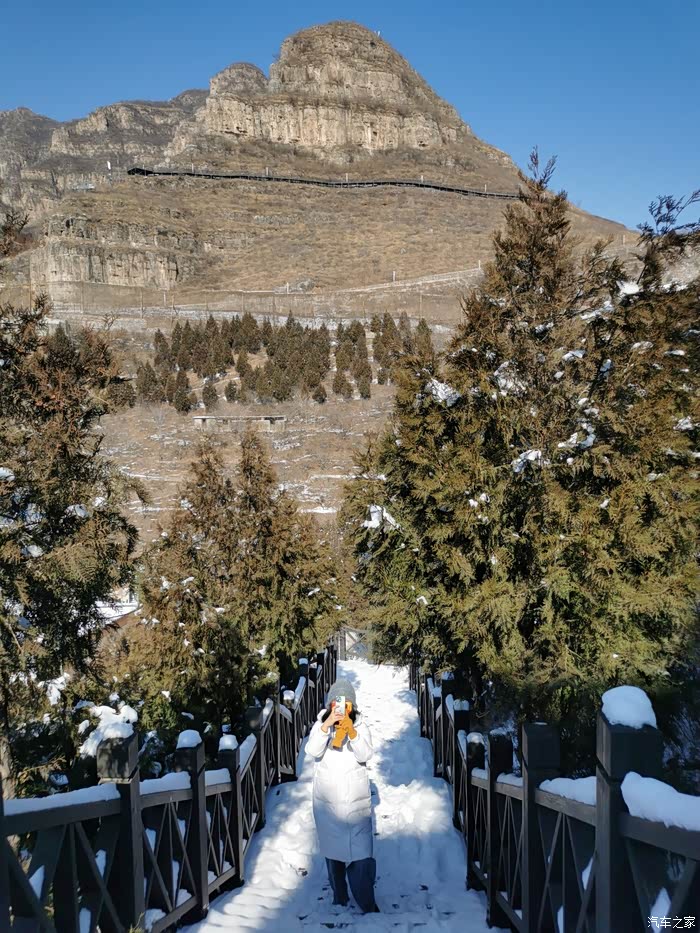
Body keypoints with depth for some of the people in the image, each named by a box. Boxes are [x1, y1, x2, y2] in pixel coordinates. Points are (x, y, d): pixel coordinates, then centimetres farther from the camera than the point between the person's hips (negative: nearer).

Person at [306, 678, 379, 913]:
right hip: (327, 799, 1)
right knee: (332, 849, 11)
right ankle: (339, 899, 27)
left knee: (360, 849, -8)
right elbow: (312, 751, -18)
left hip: (356, 798, -1)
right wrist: (326, 726, -32)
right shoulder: (321, 724, -3)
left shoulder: (360, 725, -3)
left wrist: (352, 732, -31)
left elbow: (365, 755, -15)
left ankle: (368, 905, 2)